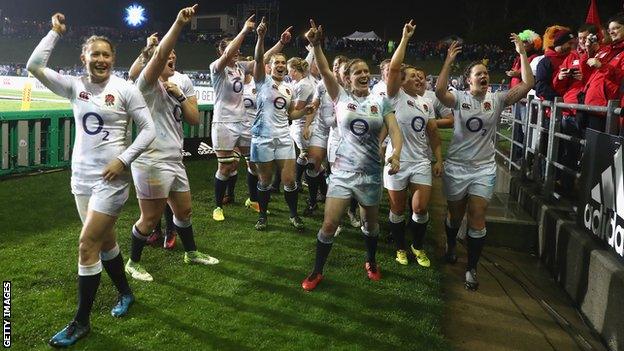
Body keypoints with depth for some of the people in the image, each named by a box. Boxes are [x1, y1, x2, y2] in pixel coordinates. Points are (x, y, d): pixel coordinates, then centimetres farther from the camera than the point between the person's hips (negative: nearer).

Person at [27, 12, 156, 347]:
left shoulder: (125, 89, -8)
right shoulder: (75, 86, 4)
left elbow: (148, 129, -7)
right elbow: (34, 66, -4)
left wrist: (123, 160, -14)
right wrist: (55, 32, 0)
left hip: (110, 177, -5)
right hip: (81, 175, 5)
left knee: (87, 245, -7)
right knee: (105, 240, 16)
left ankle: (81, 322, 7)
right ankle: (125, 293, 39)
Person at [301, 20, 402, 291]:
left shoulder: (381, 102, 2)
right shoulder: (341, 97, -1)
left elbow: (394, 131, -7)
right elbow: (325, 71, -15)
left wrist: (396, 154, -27)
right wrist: (316, 45, -31)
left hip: (371, 173, 2)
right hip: (342, 171, -2)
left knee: (371, 223, 18)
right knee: (329, 225, -6)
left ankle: (371, 263, 45)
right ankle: (317, 272, 15)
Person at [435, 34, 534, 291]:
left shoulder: (497, 99, 1)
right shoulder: (460, 98, -5)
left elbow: (527, 85, -8)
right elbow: (439, 91, -26)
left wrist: (522, 53, -11)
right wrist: (449, 61, -27)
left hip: (484, 169, 1)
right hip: (456, 166, -1)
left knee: (477, 219, -3)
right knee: (455, 214, 17)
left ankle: (471, 269, 10)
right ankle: (450, 246, 47)